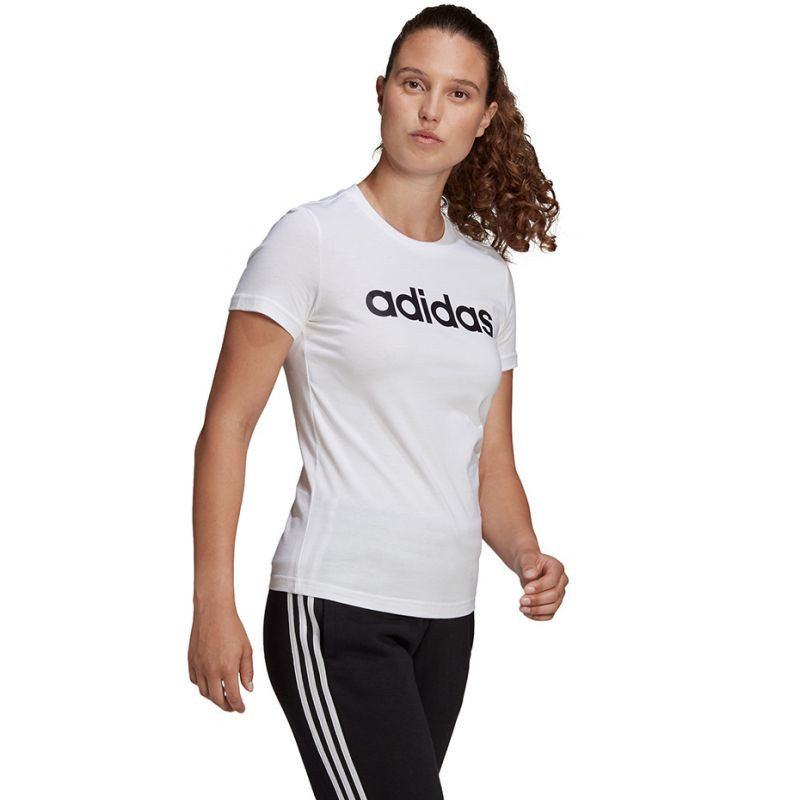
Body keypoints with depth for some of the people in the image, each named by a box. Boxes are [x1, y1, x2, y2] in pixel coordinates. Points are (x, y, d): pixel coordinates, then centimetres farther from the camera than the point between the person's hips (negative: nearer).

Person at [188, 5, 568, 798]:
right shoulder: (314, 239, -4)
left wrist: (527, 556, -3)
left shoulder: (488, 274, 14)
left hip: (446, 620, 6)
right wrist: (213, 605, -14)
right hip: (336, 612, -6)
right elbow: (227, 425, -7)